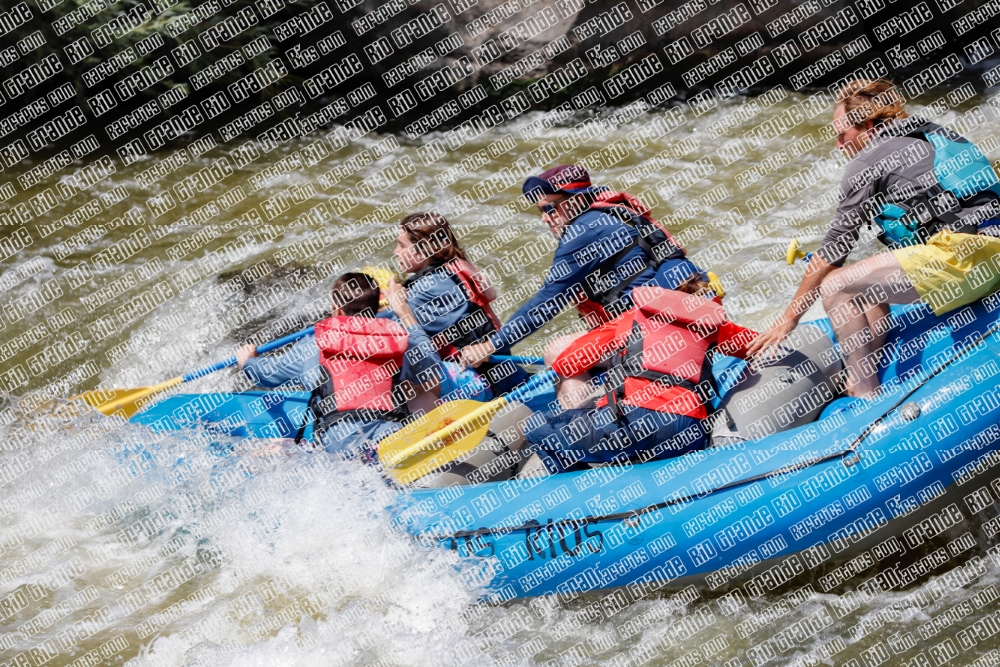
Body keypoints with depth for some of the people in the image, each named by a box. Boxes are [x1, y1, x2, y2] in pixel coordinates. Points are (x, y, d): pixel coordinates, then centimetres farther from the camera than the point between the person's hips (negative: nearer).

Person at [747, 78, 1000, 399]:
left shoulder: (868, 159, 1)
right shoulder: (935, 135, 24)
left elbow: (834, 247, 2)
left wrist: (789, 318, 10)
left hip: (961, 257, -9)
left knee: (835, 287, -4)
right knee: (868, 289, 24)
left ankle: (868, 401, -4)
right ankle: (862, 383, 19)